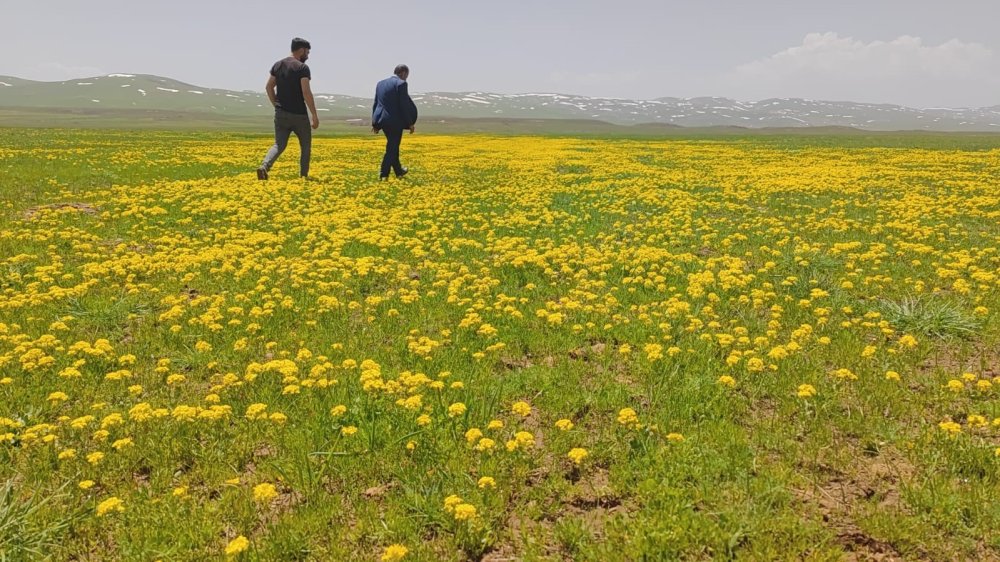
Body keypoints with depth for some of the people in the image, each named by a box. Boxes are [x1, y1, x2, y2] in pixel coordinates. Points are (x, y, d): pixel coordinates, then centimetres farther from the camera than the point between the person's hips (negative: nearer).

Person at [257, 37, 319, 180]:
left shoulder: (278, 65, 10)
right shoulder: (302, 68, -11)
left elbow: (269, 87, 11)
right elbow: (306, 92, -19)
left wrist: (276, 105, 17)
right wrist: (315, 115, -16)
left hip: (281, 114, 5)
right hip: (298, 115, -5)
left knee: (279, 145, 7)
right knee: (305, 145, 14)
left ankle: (264, 167, -19)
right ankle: (303, 176, 18)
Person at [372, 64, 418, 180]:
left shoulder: (380, 83, 12)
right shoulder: (401, 83, -10)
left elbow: (376, 104, 14)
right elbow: (404, 105, -14)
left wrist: (375, 123, 18)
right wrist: (410, 123, -8)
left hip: (382, 120, 7)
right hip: (395, 121, -7)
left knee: (393, 145, 22)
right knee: (392, 148, 2)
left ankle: (398, 170, 33)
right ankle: (383, 174, 1)